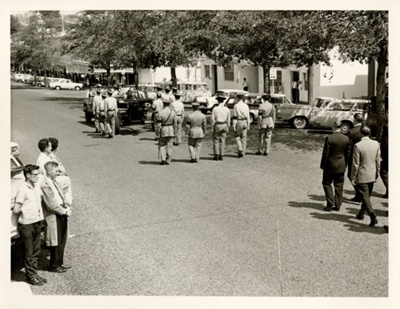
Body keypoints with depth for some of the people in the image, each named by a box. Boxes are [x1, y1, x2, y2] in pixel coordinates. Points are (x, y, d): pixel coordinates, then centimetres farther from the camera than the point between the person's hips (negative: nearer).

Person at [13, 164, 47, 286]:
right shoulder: (23, 190, -17)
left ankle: (35, 274, 25)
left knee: (36, 251, 14)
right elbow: (16, 210, -16)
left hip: (37, 222, 7)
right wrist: (26, 210, -3)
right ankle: (31, 276, 15)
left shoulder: (37, 187, 6)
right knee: (29, 253, 5)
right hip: (26, 225, -7)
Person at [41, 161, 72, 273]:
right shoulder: (44, 185, -19)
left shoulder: (54, 182, 10)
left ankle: (60, 263, 31)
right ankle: (54, 266, 19)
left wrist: (66, 206, 0)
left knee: (62, 242, 17)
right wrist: (64, 211, -16)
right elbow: (51, 204, -21)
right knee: (56, 243, 4)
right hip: (54, 217, -9)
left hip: (62, 215, 9)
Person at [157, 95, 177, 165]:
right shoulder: (173, 112, -7)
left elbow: (158, 124, -11)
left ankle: (163, 159, 0)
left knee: (162, 145, 12)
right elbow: (175, 123, -1)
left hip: (163, 130, -2)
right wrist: (174, 133, 10)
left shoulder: (160, 113, -15)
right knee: (169, 146, 9)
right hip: (171, 130, 2)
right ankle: (168, 161, 13)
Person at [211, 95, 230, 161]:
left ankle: (216, 155, 1)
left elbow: (212, 119, -8)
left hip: (217, 125, -3)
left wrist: (212, 128, -2)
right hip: (224, 125, 3)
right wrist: (227, 128, 11)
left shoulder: (215, 109, -8)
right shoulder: (227, 109, 0)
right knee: (222, 141, 7)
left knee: (216, 140, 7)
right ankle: (221, 156, 6)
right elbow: (228, 120, 3)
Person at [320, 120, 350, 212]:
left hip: (330, 166, -4)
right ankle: (337, 206, 15)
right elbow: (347, 154, 5)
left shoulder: (329, 138, -16)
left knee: (327, 183, 10)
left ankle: (330, 204, 4)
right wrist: (344, 165, 17)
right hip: (341, 166, 4)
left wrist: (323, 165, -3)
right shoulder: (346, 139, -2)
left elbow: (325, 153, -13)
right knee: (339, 186, 11)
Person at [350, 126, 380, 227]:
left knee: (365, 196, 0)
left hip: (362, 175, -5)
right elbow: (378, 161, 4)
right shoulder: (376, 144, -4)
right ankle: (361, 214, 33)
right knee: (367, 195, 19)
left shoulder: (358, 145, -18)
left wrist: (353, 177, -4)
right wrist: (377, 172, 17)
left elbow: (355, 163, -14)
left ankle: (373, 218, -9)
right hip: (372, 175, 5)